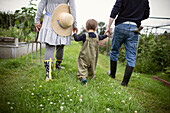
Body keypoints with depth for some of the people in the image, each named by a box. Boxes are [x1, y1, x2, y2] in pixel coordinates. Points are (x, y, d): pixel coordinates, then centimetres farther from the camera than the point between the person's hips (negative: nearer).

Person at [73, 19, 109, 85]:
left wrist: (74, 33, 16)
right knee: (92, 67, 22)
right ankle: (92, 76, 37)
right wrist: (106, 35, 44)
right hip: (93, 58, 4)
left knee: (82, 67, -3)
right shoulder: (97, 37, 0)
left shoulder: (84, 36, -12)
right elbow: (102, 37, 22)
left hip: (84, 57, -4)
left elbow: (77, 39, -3)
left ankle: (82, 77, -20)